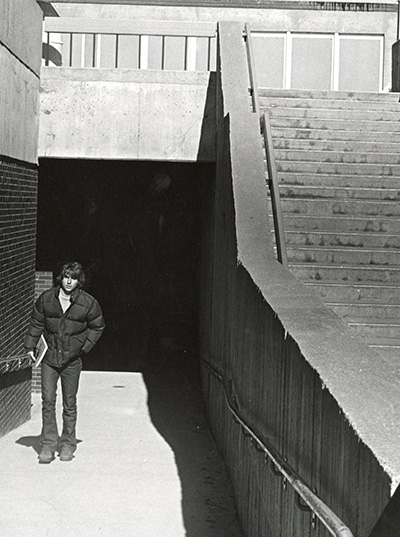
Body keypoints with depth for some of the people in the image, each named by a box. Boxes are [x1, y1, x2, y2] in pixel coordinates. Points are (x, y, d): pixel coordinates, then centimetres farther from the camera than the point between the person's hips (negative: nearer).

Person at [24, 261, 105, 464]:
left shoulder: (88, 303, -6)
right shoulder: (46, 299, -1)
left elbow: (97, 327, 8)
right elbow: (36, 323, 10)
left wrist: (85, 347, 0)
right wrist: (30, 346, 5)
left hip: (72, 359, -1)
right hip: (49, 356, 1)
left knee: (69, 404, 6)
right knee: (48, 400, -4)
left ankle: (67, 444, 19)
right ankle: (48, 444, 3)